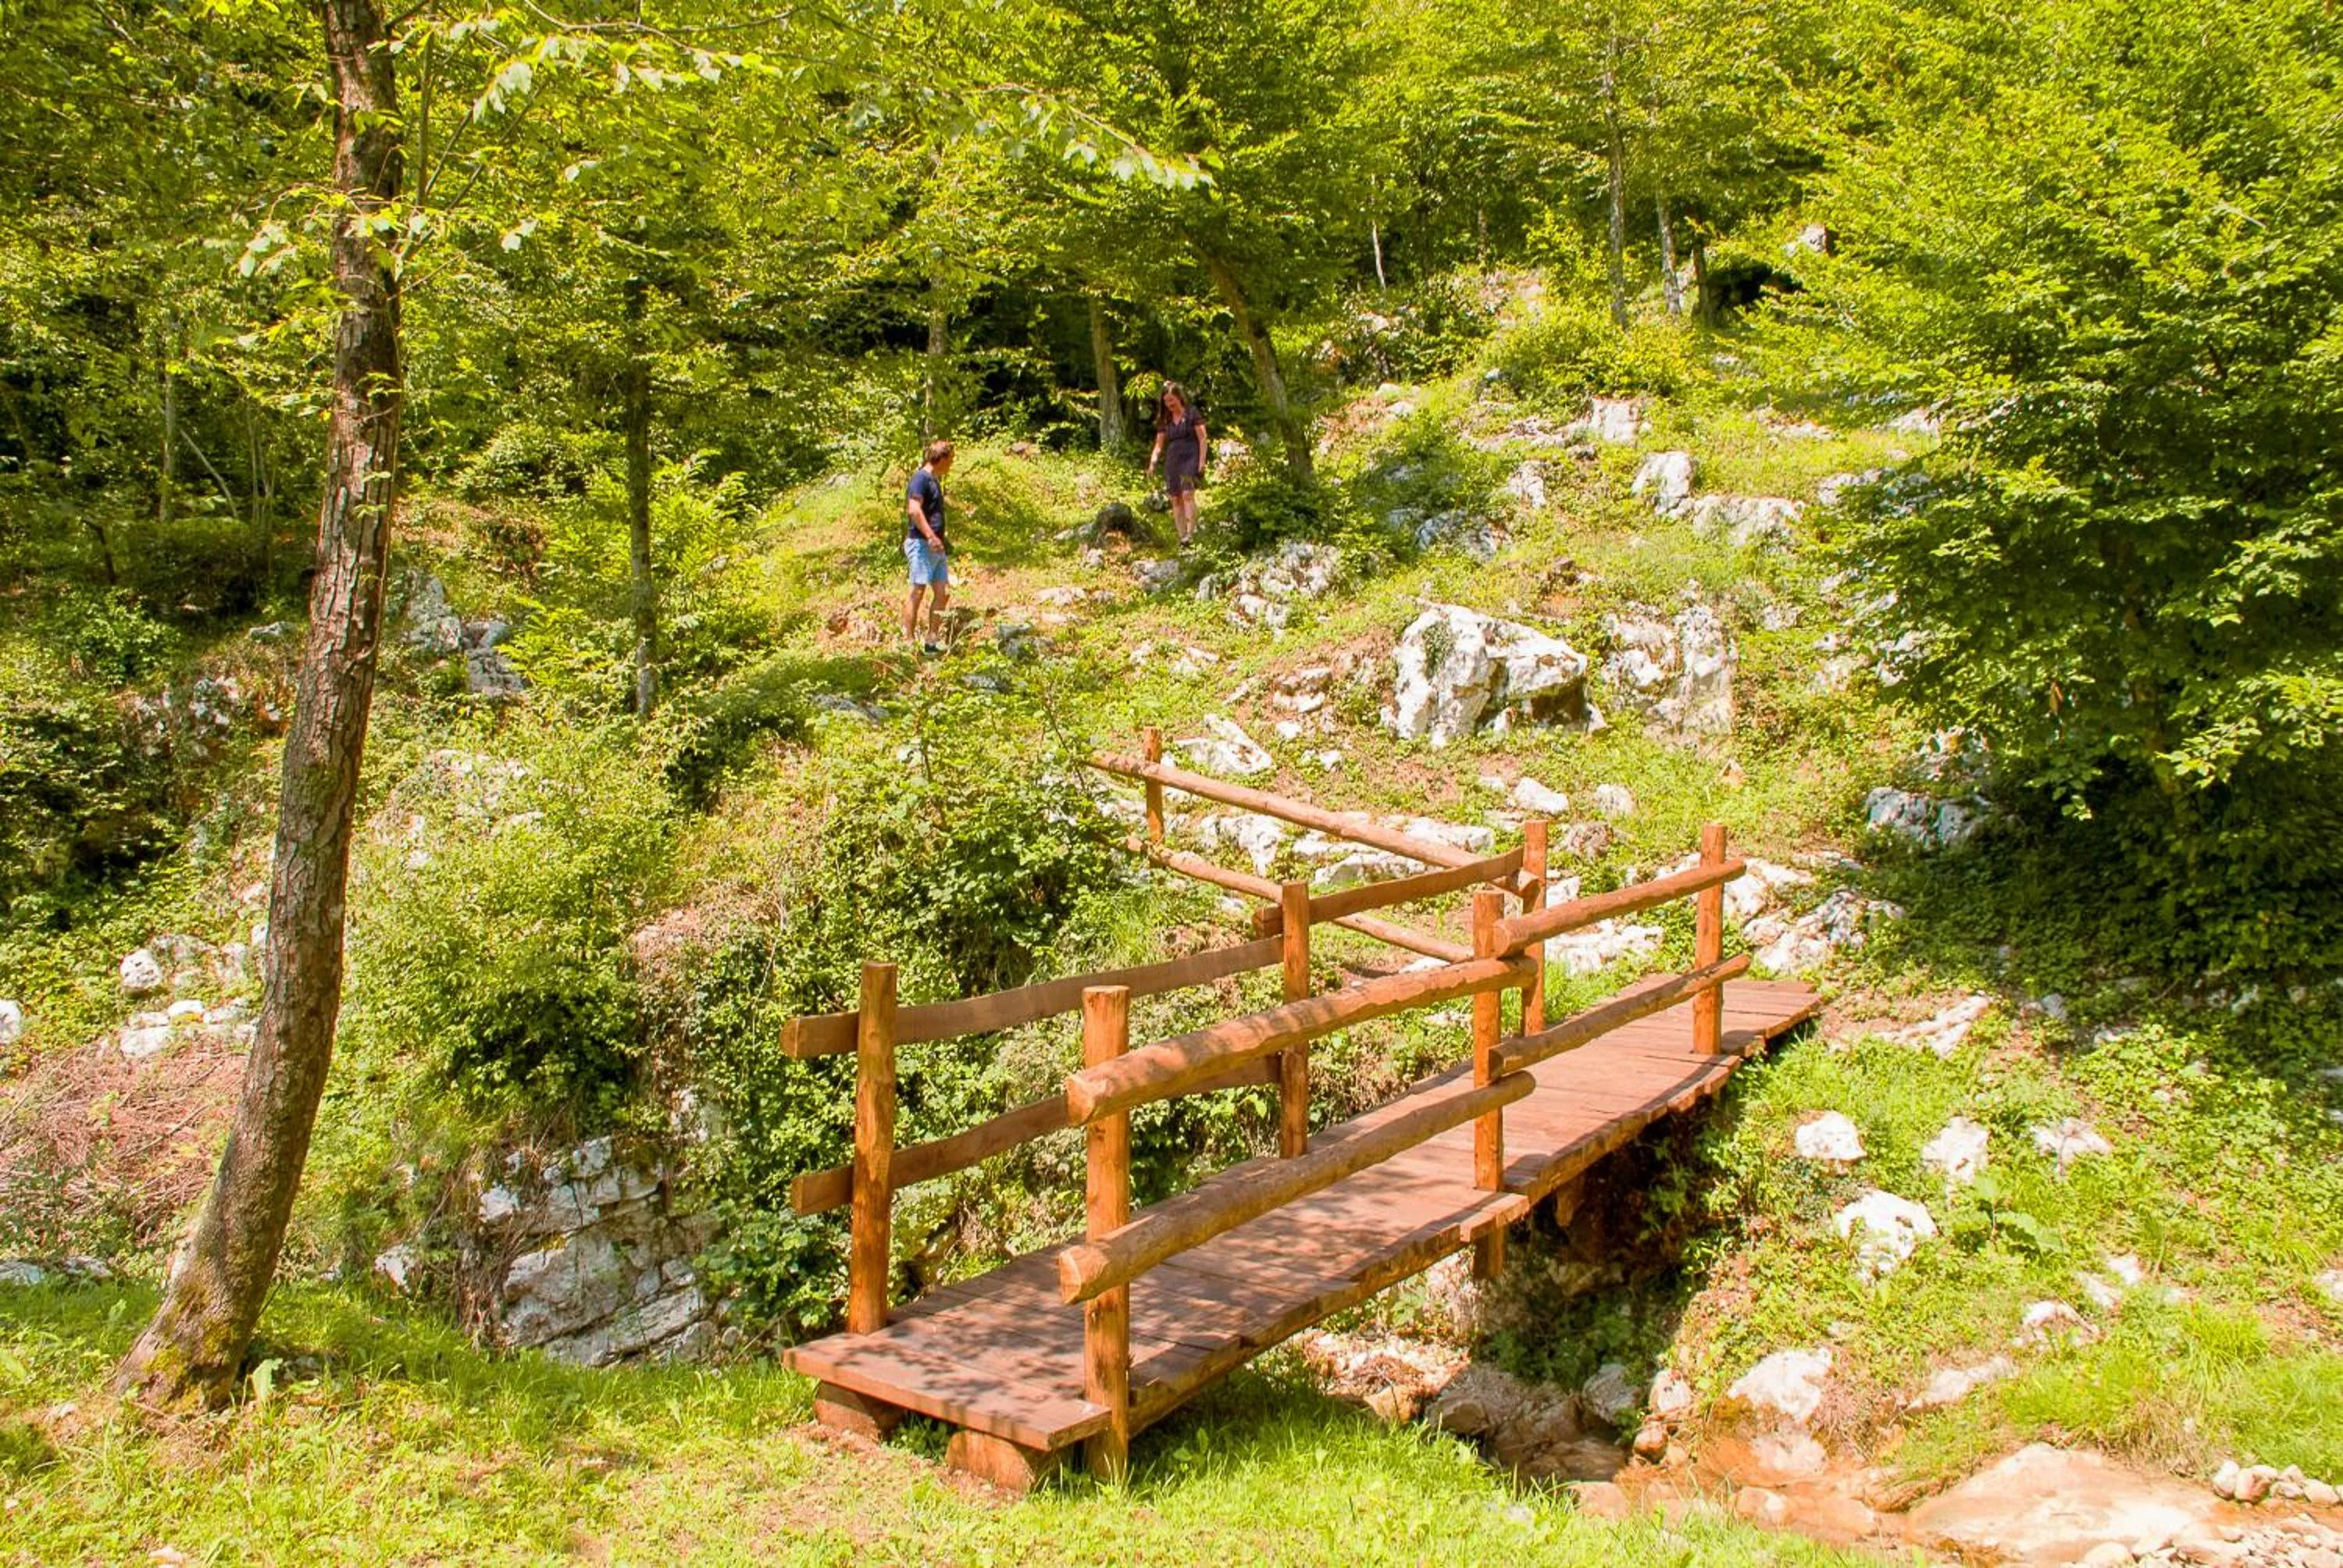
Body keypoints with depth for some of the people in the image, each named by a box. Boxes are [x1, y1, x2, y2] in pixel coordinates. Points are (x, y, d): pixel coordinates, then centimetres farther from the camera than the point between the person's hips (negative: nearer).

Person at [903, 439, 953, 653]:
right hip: (921, 544, -10)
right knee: (918, 593, -7)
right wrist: (931, 537, -27)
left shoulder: (934, 480, 18)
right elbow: (914, 510, -22)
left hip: (936, 547, 10)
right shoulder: (921, 478, -11)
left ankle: (932, 641, 15)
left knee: (943, 593, 8)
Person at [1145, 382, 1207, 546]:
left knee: (1187, 494, -20)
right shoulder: (1165, 420, 14)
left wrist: (1202, 462, -10)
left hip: (1190, 458, -5)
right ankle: (1182, 536, 2)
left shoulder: (1192, 414, 1)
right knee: (1176, 500, 0)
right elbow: (1159, 444, 16)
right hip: (1172, 461, 5)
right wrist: (1152, 463, 2)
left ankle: (1191, 531, -25)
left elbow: (1202, 439, -2)